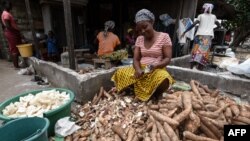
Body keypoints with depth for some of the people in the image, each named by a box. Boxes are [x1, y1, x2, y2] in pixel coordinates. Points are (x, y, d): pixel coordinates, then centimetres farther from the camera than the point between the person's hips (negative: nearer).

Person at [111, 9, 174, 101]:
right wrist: (138, 70, -19)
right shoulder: (139, 39, 8)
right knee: (119, 74, -18)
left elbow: (168, 58, -6)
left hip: (157, 70, -3)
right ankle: (139, 93, -1)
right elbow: (136, 59, 3)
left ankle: (155, 96, -3)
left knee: (163, 79, -38)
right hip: (141, 69, 4)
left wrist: (155, 66, -26)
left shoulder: (164, 36, -3)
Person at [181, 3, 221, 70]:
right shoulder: (213, 16, 19)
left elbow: (193, 24, -3)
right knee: (204, 52, -1)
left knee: (197, 50, -5)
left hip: (200, 35, -2)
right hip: (208, 36, 2)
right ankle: (199, 67, -6)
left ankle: (192, 66, -14)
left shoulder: (201, 16, 9)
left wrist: (185, 32, -3)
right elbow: (219, 25, 26)